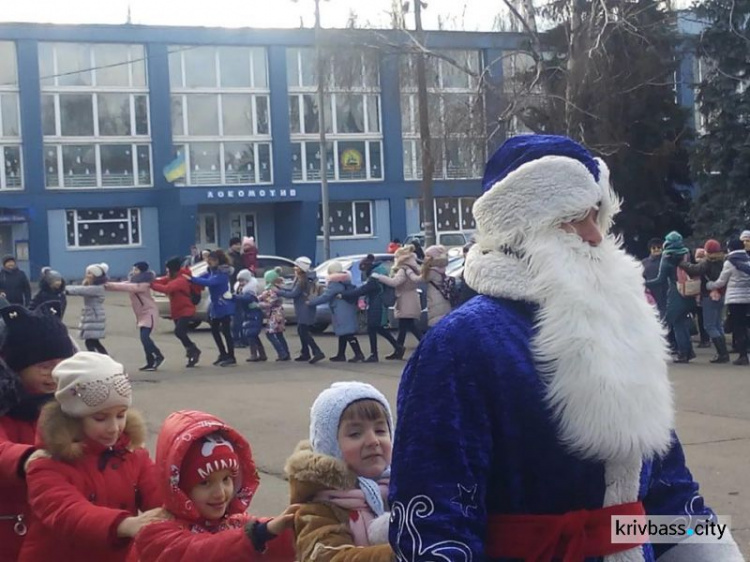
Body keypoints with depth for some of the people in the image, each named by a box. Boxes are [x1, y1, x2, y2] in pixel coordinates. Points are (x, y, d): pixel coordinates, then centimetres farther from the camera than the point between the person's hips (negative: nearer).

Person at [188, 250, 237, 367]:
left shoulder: (222, 273, -21)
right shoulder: (212, 272, 7)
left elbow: (209, 282, -33)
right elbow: (203, 278, 2)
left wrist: (191, 279, -35)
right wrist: (190, 277, -14)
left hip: (224, 305, -9)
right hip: (216, 305, 9)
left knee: (226, 331, -6)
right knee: (214, 330, 14)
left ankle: (231, 357, -1)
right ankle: (223, 354, 26)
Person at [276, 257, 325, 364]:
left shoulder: (303, 280, -19)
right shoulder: (302, 279, 12)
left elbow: (293, 294, -19)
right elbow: (294, 290, 14)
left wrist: (278, 292, -11)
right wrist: (281, 289, 8)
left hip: (305, 309, -10)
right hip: (303, 309, 10)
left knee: (304, 332, -11)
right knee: (301, 331, 16)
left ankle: (317, 352, -18)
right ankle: (305, 354, 23)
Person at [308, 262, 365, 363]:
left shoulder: (335, 283, -15)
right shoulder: (345, 281, 14)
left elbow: (325, 297, -15)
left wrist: (311, 302, -8)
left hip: (342, 312, -10)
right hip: (347, 310, 10)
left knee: (348, 334, -10)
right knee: (343, 333, 15)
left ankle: (358, 354, -15)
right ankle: (341, 355, 19)